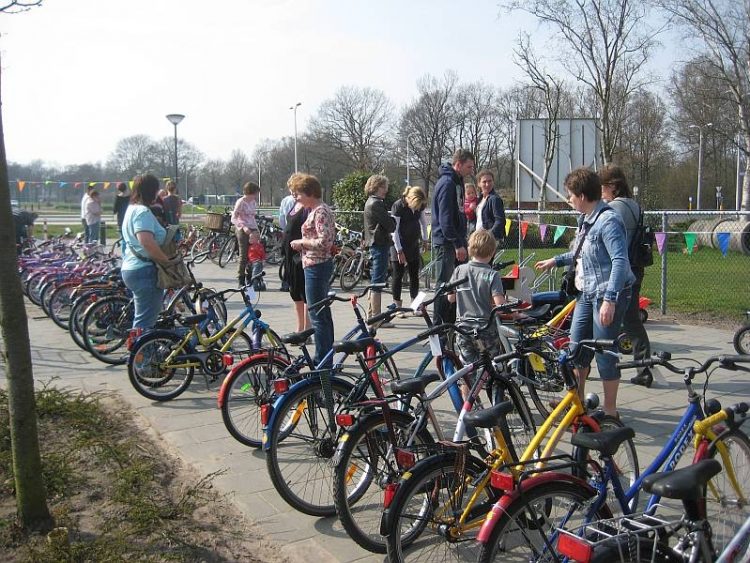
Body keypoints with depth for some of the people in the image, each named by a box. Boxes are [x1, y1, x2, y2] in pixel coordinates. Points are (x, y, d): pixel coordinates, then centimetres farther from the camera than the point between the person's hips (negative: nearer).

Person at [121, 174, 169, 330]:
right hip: (144, 271, -11)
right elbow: (147, 241, -31)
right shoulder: (143, 211, -17)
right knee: (145, 321, -6)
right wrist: (166, 259, -20)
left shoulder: (132, 209, 17)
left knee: (142, 318, 20)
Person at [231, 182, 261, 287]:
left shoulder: (254, 202, 12)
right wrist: (243, 227, -26)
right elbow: (233, 219, -12)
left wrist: (257, 231, 14)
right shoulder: (241, 202, -8)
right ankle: (241, 281, 4)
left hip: (253, 231, 6)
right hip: (243, 231, -6)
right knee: (244, 256, -3)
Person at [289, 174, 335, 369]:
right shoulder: (318, 209, 14)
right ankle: (326, 358, 27)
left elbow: (324, 242, -25)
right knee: (323, 314, 17)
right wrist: (303, 244, 10)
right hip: (322, 265, 11)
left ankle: (323, 362, 0)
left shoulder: (319, 212, -16)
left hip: (316, 267, -11)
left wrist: (301, 242, -13)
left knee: (318, 316, -6)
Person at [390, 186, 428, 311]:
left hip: (413, 244, 5)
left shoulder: (420, 205, -2)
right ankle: (397, 307, 5)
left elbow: (423, 220, 16)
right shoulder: (398, 206, -18)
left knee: (415, 275, 6)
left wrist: (424, 239, 13)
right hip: (399, 244, -5)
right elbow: (394, 230, -17)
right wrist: (399, 250, -17)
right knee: (398, 275, -1)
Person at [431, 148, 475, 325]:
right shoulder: (447, 183, -15)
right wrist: (458, 244, -23)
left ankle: (451, 322, 20)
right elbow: (445, 218, -21)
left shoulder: (457, 182, 16)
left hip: (455, 241, 10)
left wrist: (462, 241, 19)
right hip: (446, 243, -10)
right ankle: (439, 325, 2)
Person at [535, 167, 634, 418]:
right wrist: (556, 260, 28)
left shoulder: (608, 221, -19)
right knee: (576, 347, 15)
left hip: (608, 294, -10)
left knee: (604, 353, -2)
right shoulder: (585, 219, 9)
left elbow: (620, 261, -26)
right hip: (587, 293, 10)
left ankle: (610, 411, 12)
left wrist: (609, 299, -32)